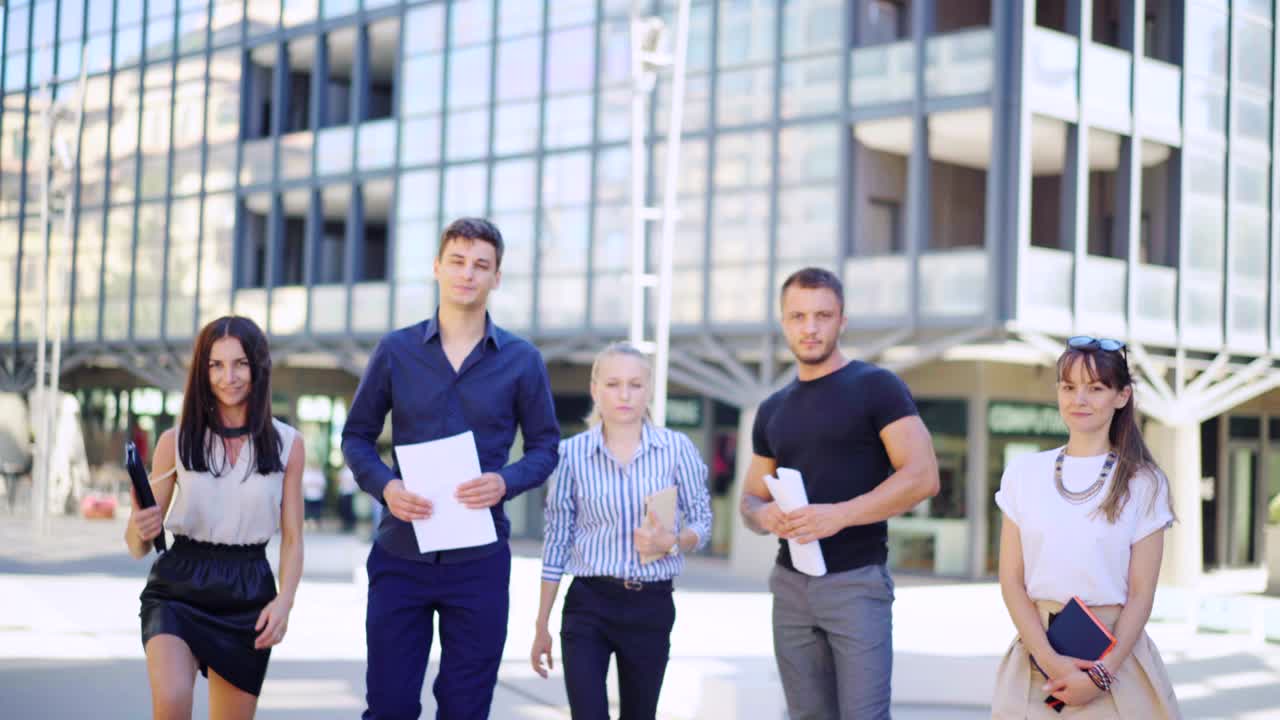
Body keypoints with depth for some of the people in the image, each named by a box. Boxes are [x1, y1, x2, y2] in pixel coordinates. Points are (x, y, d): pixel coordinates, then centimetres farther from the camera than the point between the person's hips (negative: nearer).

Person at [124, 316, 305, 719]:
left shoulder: (287, 444, 1)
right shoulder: (176, 441, -1)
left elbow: (292, 539, 6)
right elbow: (137, 546, 2)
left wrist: (285, 601, -11)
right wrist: (140, 531, -21)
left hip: (248, 597, 2)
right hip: (178, 592, -2)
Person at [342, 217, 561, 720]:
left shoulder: (521, 360, 2)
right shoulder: (395, 351, 3)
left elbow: (545, 446, 7)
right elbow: (357, 435, 8)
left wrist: (506, 482, -14)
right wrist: (385, 486, -12)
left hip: (479, 559, 0)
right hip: (400, 553, 0)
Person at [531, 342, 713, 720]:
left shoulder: (677, 448, -2)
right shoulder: (572, 452, -2)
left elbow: (702, 522, 4)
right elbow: (557, 542, 3)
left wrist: (671, 543, -19)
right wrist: (541, 625, 4)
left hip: (652, 606, 1)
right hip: (589, 604, -1)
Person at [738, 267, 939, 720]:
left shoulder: (876, 387, -5)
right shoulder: (772, 410, 14)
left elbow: (922, 477, -13)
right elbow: (750, 499, 19)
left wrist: (839, 515, -22)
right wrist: (764, 515, -6)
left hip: (856, 581, -6)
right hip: (791, 583, 6)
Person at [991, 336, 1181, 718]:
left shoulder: (1144, 483, 0)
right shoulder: (1023, 472, 3)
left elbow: (1141, 595, -4)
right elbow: (1012, 581, 0)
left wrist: (1100, 673, -15)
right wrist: (1049, 659, -13)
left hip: (1115, 653, -1)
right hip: (1036, 651, 1)